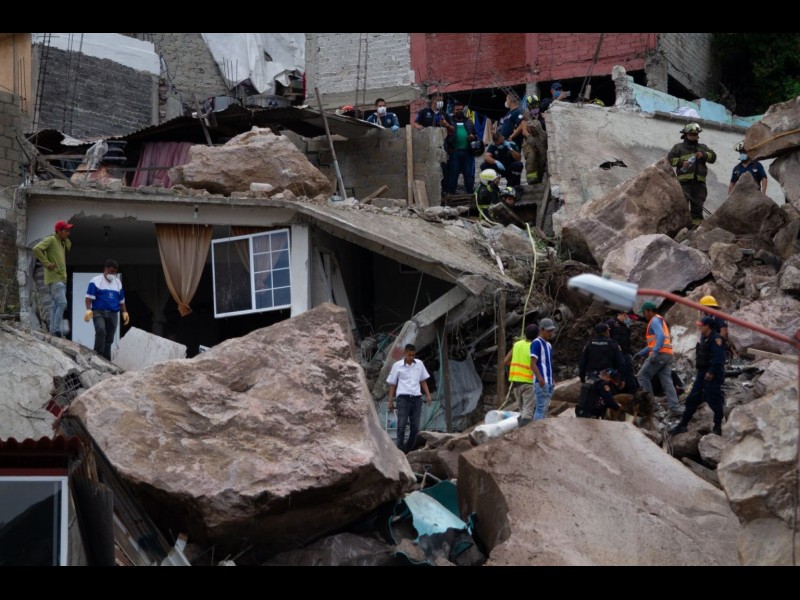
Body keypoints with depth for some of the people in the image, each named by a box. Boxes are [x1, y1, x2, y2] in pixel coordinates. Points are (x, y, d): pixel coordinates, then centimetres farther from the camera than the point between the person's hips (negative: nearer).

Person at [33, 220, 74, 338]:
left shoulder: (62, 242, 15)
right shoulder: (51, 240, -10)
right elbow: (36, 249, -22)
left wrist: (66, 238, 16)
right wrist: (47, 263, -20)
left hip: (61, 278, 9)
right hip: (54, 278, -9)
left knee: (56, 304, 10)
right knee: (62, 303, -17)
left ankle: (53, 330, 12)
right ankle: (56, 330, -18)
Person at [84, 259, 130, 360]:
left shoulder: (118, 283, 17)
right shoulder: (95, 281, 1)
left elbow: (121, 300, 23)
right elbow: (89, 297, -6)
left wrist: (124, 312, 12)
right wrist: (88, 310, -19)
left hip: (113, 314, 5)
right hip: (98, 312, -5)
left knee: (109, 339, 3)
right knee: (101, 330, -29)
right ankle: (98, 355, -24)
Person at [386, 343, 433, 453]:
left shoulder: (419, 364, 9)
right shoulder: (397, 366, 0)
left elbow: (423, 381, 18)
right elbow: (392, 384, 5)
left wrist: (428, 395, 6)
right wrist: (390, 401, 2)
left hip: (416, 398, 4)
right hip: (403, 398, -4)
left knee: (415, 427, 4)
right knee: (401, 425, -9)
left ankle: (409, 449, 16)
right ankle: (400, 450, -7)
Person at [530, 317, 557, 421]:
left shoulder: (548, 345, 19)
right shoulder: (537, 343, -9)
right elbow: (533, 364, -15)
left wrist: (552, 380, 19)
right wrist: (540, 379, -23)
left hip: (549, 382, 9)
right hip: (541, 382, -9)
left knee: (545, 408, 10)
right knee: (541, 408, -12)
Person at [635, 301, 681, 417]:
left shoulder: (655, 320, -3)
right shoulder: (660, 321, 28)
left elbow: (660, 336, -20)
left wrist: (654, 352, -28)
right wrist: (641, 353, 27)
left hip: (659, 354, -9)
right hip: (667, 355, 9)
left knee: (642, 376, -1)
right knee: (667, 381, 3)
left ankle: (649, 402, -4)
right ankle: (675, 409, -6)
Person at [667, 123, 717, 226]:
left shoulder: (703, 147, 25)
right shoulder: (679, 147, 17)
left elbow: (713, 156, 14)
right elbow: (670, 158, 5)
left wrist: (703, 155, -6)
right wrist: (681, 162, -11)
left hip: (699, 180, 3)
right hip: (684, 180, -3)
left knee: (697, 204, 2)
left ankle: (697, 223, 3)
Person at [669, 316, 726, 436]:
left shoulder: (716, 339, -16)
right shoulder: (704, 338, 15)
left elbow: (718, 358, -23)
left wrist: (711, 372, -25)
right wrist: (699, 369, 17)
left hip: (712, 375, -10)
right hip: (702, 373, 10)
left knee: (714, 401, -3)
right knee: (692, 399, 11)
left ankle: (717, 428, 6)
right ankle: (682, 425, 17)